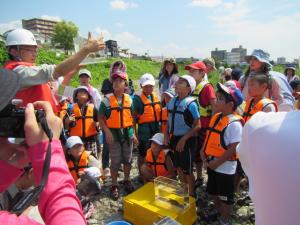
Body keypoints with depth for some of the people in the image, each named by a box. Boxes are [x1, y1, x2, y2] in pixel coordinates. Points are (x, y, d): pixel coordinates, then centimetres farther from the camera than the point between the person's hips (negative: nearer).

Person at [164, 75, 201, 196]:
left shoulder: (191, 103, -16)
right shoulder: (172, 101, 3)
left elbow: (197, 126, -15)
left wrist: (183, 139, -18)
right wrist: (166, 135, 3)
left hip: (186, 140, -6)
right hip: (175, 138, 7)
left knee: (187, 170, 8)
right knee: (178, 168, 20)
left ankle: (191, 194, 30)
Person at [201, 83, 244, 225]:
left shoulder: (234, 123, -22)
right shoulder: (216, 117, 2)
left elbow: (234, 149, -24)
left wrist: (217, 162, -20)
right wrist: (204, 152, 0)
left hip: (225, 167, -8)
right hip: (212, 164, 8)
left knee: (225, 197, 12)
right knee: (214, 192, 25)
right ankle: (218, 213, 49)